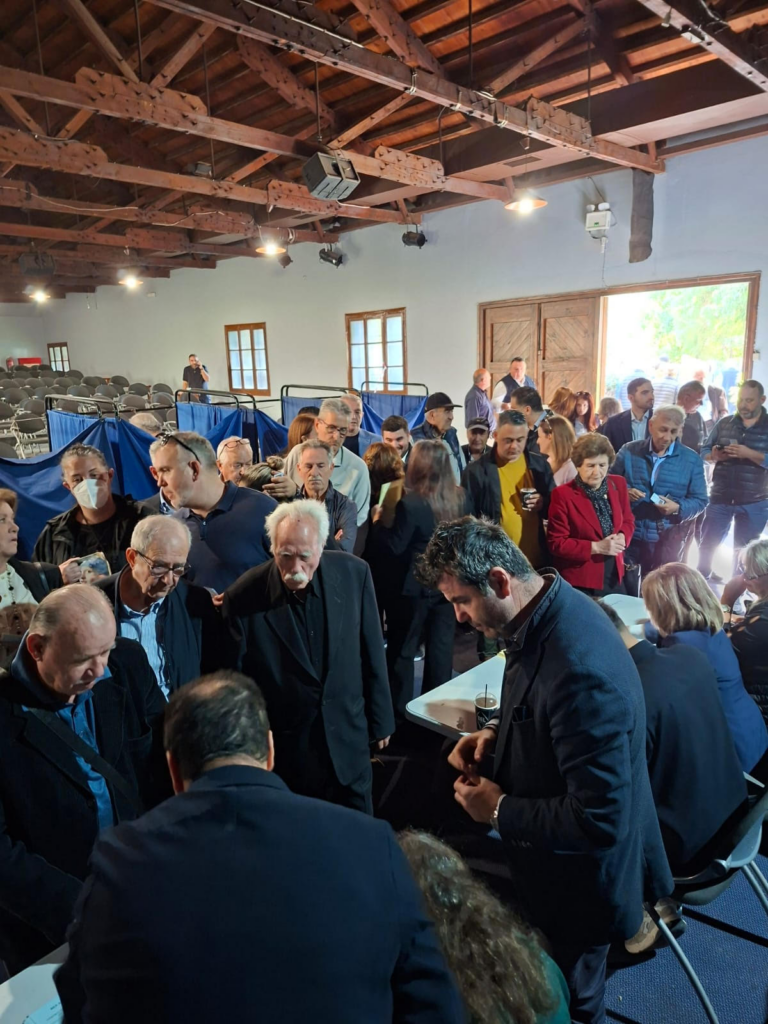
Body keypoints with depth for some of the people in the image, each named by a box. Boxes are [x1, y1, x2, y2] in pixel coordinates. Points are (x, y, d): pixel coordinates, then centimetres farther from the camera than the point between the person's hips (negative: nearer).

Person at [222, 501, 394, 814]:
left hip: (348, 739, 2)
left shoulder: (354, 573, -13)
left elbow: (372, 655, -1)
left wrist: (379, 720, 6)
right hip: (283, 750, -2)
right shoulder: (243, 598, -19)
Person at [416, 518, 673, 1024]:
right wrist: (497, 732, -4)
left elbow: (600, 822, -32)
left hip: (578, 881, -8)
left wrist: (499, 810, -20)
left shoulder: (581, 670, -38)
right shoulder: (550, 609, -10)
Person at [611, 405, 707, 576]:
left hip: (666, 543, 0)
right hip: (628, 538, 0)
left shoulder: (692, 460, 2)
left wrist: (678, 508, -18)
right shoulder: (629, 451, 2)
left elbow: (700, 501, 2)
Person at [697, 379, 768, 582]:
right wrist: (714, 456, -15)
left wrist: (749, 454, -24)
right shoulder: (724, 423, 5)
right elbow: (704, 451, 7)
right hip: (720, 498, 2)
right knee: (707, 544, 7)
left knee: (744, 551, 10)